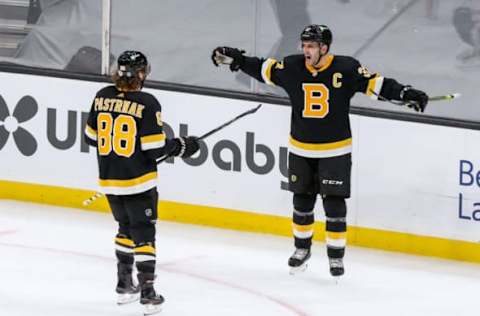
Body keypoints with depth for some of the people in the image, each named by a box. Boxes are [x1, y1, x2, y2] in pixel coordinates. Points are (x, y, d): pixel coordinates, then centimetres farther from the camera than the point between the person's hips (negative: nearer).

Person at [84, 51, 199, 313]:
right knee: (143, 233, 2)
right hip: (138, 183, -6)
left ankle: (124, 285, 28)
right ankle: (147, 294, -2)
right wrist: (182, 146, -1)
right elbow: (155, 148, -16)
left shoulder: (102, 97, 0)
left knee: (126, 227, 23)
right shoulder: (147, 104, -16)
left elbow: (91, 137, 9)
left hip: (109, 180, 6)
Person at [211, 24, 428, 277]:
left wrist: (406, 93, -22)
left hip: (335, 151, -3)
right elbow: (263, 69, 8)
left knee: (334, 204, -2)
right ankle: (302, 248, 32)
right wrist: (236, 60, 3)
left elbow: (373, 84, -12)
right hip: (300, 150, 3)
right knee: (302, 201, 13)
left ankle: (336, 254, 11)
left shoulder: (346, 69, -14)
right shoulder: (292, 67, -6)